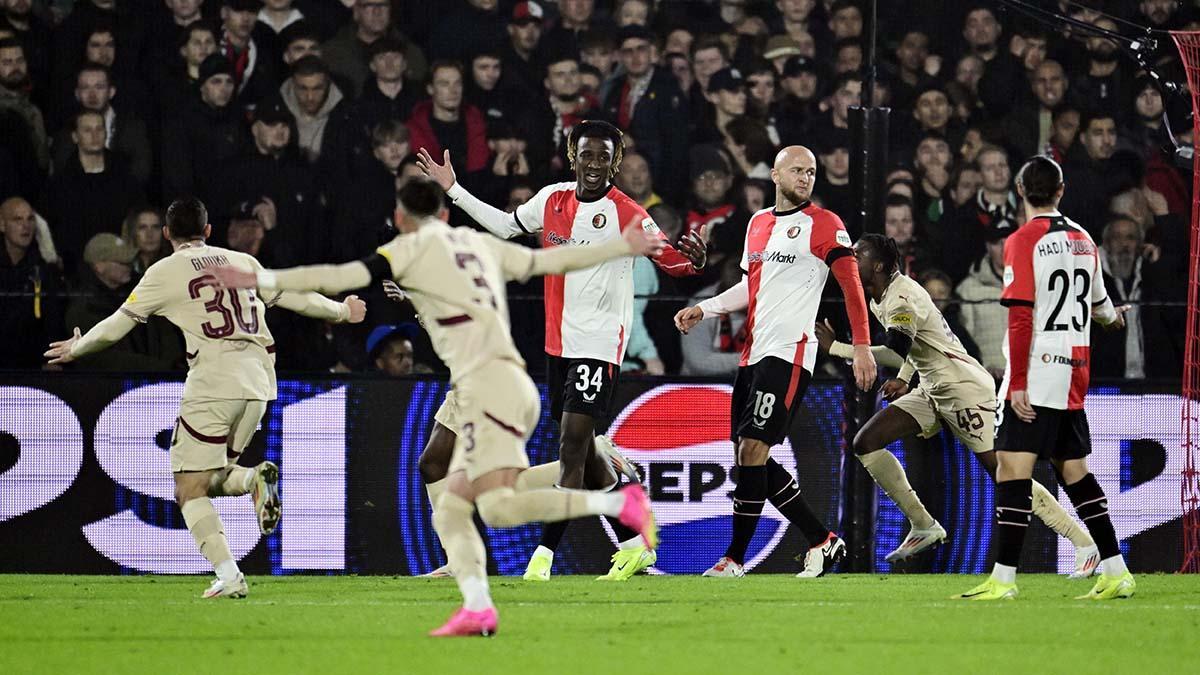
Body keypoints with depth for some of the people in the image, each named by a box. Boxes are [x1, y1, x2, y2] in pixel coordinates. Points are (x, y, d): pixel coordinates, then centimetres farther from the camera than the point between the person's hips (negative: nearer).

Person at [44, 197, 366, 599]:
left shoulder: (166, 272, 4)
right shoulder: (242, 263, 16)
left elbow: (116, 325, 9)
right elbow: (295, 298, 23)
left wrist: (75, 349, 27)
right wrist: (342, 312, 41)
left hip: (212, 384, -5)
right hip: (256, 383, 5)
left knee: (190, 489, -1)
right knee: (211, 480, 19)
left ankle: (229, 575, -17)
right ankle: (256, 479, -14)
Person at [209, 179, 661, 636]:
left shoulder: (414, 247, 4)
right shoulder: (478, 243, 22)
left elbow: (342, 277, -5)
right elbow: (552, 261, 28)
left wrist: (261, 281, -3)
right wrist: (622, 245, 41)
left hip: (487, 384, -8)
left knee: (498, 507, -18)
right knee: (450, 511, 7)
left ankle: (619, 502, -23)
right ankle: (477, 608, -7)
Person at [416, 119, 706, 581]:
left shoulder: (628, 215, -10)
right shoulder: (552, 199, 6)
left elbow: (670, 261, -5)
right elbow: (506, 226, 23)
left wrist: (694, 261, -28)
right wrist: (453, 189, 24)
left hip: (599, 346, -7)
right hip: (559, 343, 7)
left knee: (573, 447, -12)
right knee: (583, 448, 11)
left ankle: (544, 555, -12)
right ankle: (632, 546, 22)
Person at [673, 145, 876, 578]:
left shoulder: (824, 225, -4)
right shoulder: (758, 224, 18)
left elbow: (852, 286, -7)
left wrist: (862, 347, -13)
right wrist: (703, 310, 18)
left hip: (789, 352, -8)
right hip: (754, 353, 8)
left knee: (753, 450, -13)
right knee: (750, 457, 6)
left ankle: (735, 557, -8)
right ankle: (823, 541, 14)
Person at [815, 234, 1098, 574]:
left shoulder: (902, 298, -19)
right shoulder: (879, 299, 11)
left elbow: (897, 352, -34)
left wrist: (835, 348, -29)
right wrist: (903, 379, 14)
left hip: (965, 389, -10)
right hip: (932, 392, 10)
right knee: (866, 443, 0)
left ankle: (1085, 546, -6)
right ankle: (923, 526, 5)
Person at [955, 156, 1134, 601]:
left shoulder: (1025, 240, -9)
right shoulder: (1082, 240, 12)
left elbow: (1021, 318, -15)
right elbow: (1099, 304, 29)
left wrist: (1017, 383, -16)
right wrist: (1113, 317, 53)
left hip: (1037, 375, -7)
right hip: (1073, 376, 7)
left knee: (1012, 466, -9)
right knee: (1074, 471, 15)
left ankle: (1004, 578, -17)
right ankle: (1116, 572, 15)